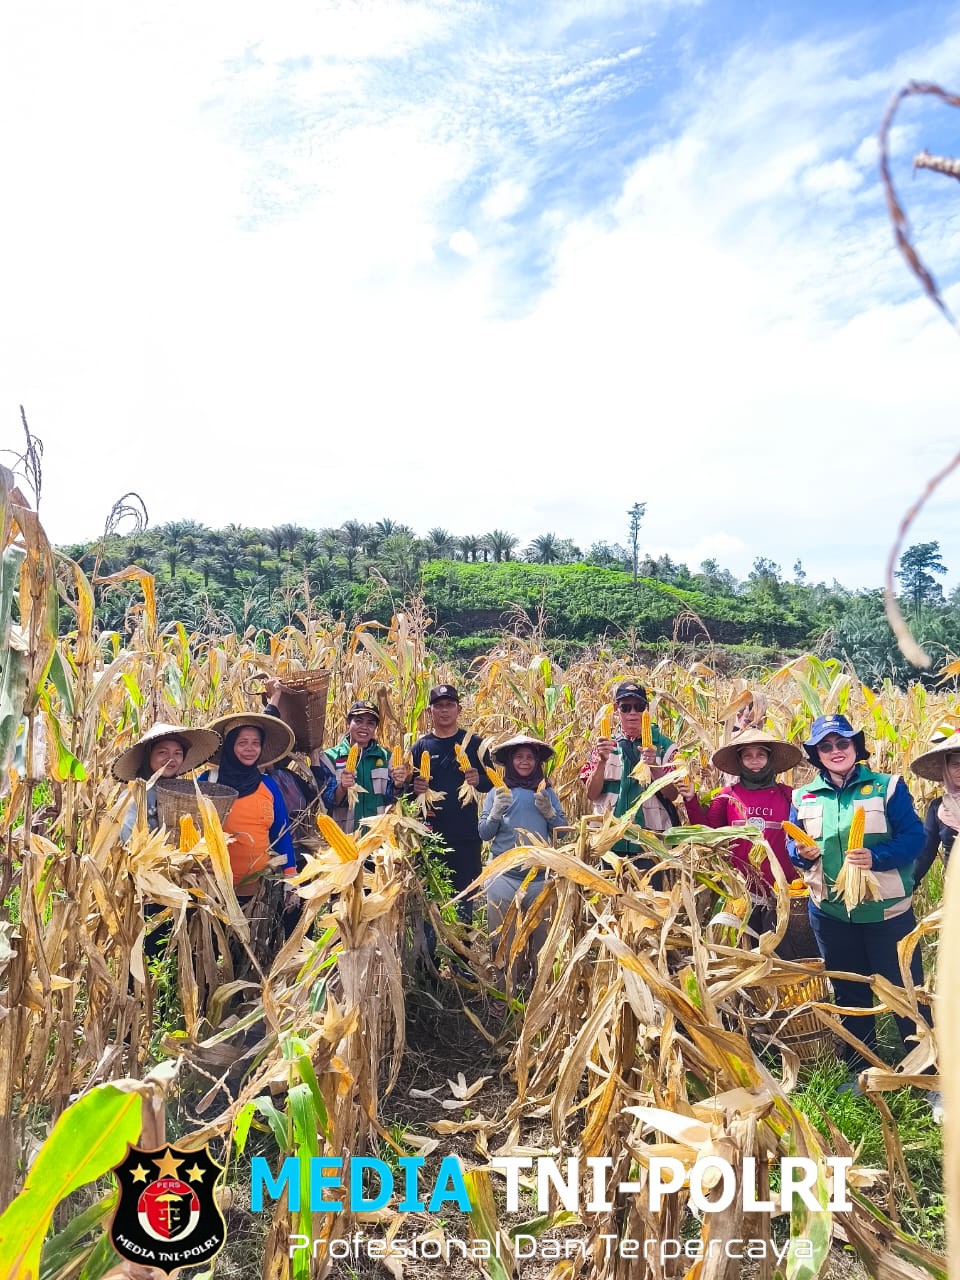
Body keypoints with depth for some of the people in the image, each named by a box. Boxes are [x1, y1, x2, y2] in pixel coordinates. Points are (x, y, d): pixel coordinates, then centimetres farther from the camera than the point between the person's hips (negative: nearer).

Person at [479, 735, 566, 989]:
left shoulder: (547, 793, 12)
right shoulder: (497, 793, 7)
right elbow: (484, 834, 2)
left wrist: (549, 811, -8)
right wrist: (496, 812, -14)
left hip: (541, 875, 1)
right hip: (504, 876, -1)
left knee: (543, 936, 2)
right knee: (505, 939, 0)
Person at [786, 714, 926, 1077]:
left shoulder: (887, 786, -5)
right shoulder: (803, 797, 3)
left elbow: (914, 837, -10)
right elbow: (792, 846, 9)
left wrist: (876, 856, -25)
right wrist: (802, 853, -14)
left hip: (886, 910, -3)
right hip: (830, 912, 3)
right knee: (849, 994, 17)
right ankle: (861, 1072, 33)